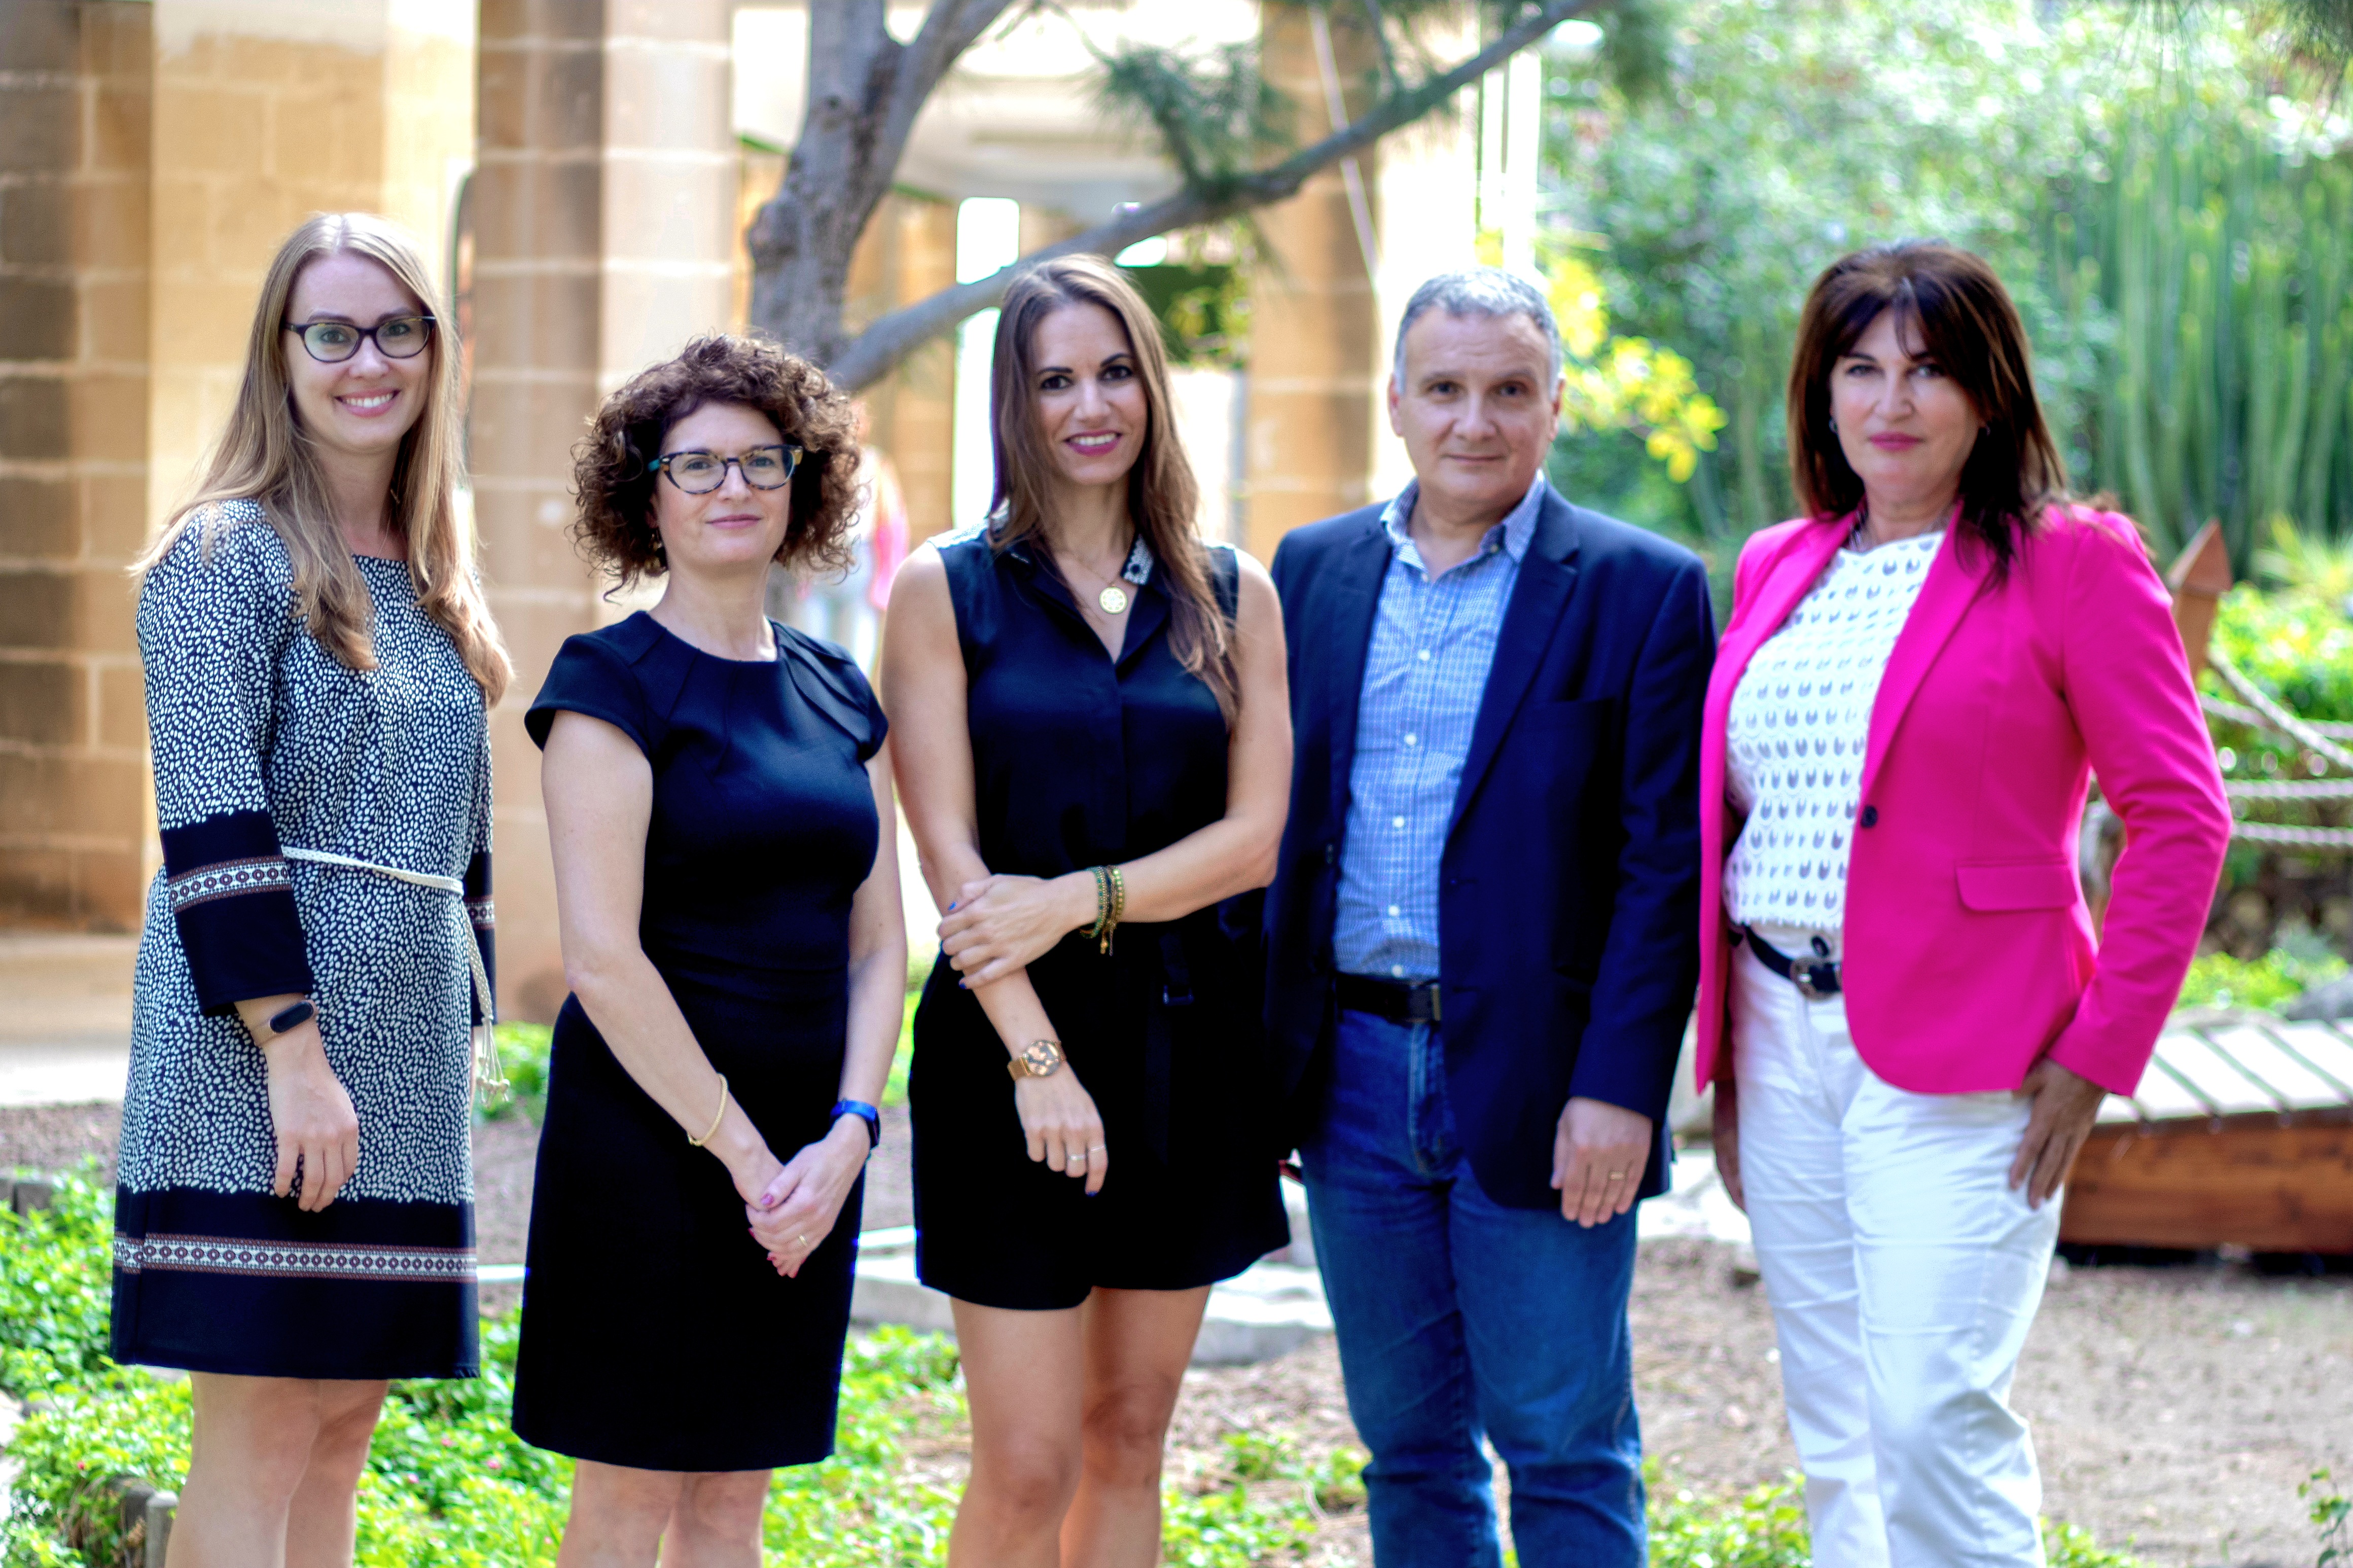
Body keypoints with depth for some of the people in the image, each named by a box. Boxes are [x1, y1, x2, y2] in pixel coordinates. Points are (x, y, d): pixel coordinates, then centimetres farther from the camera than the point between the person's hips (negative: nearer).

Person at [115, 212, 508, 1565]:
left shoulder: (432, 584, 17)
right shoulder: (227, 557, -6)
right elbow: (212, 827, -14)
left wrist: (461, 1035, 15)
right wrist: (295, 1049, -19)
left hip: (404, 1068, 7)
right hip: (256, 1062, -7)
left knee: (341, 1432, 8)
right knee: (263, 1436, -7)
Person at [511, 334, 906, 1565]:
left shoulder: (835, 694, 12)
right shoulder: (612, 681, -7)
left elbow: (877, 945, 10)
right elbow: (601, 957, -14)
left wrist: (846, 1137, -6)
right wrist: (741, 1152, -15)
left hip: (804, 1150, 6)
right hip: (651, 1131, -6)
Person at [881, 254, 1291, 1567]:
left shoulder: (1231, 597, 8)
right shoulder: (947, 593, 0)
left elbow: (1257, 835, -1)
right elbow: (952, 855, -6)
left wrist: (1077, 900, -14)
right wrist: (1038, 1058, -15)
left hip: (1187, 1050, 3)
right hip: (1015, 1037, -3)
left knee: (1130, 1439, 9)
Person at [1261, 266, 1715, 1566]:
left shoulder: (1641, 591, -4)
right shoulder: (1314, 571, 10)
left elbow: (1665, 862, -8)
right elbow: (1273, 818, 13)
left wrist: (1617, 1089, -15)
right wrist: (1261, 1057, 6)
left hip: (1535, 1091, -4)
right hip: (1356, 1072, 4)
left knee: (1566, 1450, 0)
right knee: (1407, 1445, 12)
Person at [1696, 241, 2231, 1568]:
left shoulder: (2069, 562, -5)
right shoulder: (1780, 568, 14)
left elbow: (2181, 817, -8)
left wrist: (2101, 1052, -13)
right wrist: (1724, 1040, 13)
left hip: (1960, 1053, -6)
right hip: (1781, 1037, 6)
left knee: (1935, 1415, -14)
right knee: (1839, 1440, 9)